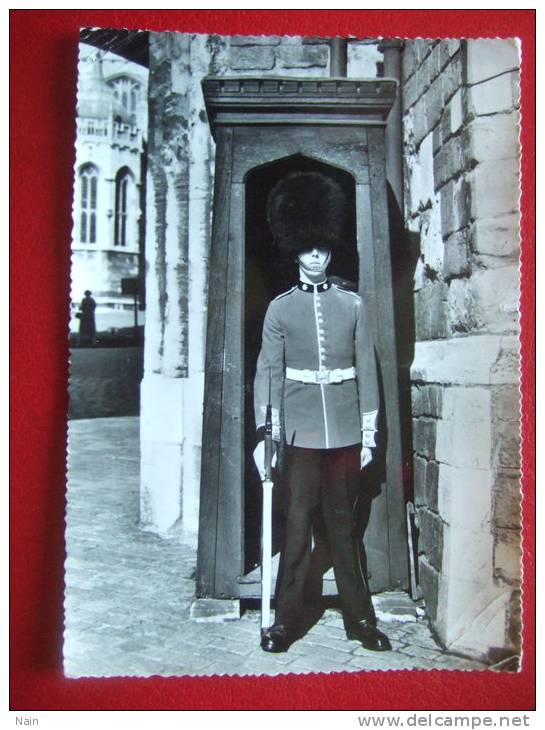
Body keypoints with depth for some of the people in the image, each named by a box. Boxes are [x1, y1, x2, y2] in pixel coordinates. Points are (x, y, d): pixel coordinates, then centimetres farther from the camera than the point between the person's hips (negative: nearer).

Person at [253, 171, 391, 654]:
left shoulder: (353, 305, 6)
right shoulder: (280, 309, 3)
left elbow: (366, 369, 6)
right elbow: (268, 372, 1)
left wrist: (370, 430, 3)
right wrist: (263, 433, -4)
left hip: (346, 432, 1)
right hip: (302, 433, -1)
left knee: (343, 525, 10)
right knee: (298, 524, 4)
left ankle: (361, 619, 22)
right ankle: (287, 619, 17)